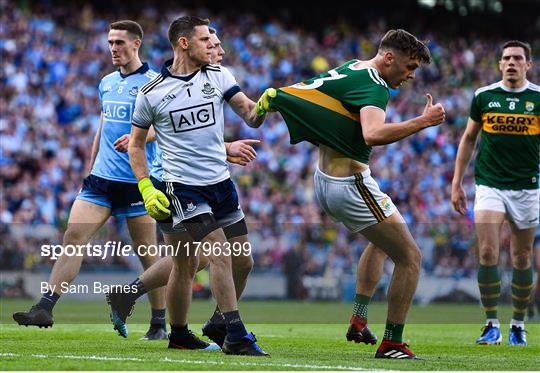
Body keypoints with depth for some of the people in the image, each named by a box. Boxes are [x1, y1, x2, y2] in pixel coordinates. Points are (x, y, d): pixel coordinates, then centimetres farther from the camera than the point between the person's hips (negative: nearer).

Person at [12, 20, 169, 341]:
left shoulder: (153, 83, -6)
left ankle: (159, 325, 10)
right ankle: (45, 308, -10)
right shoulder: (107, 83, 16)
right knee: (74, 236, -7)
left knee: (148, 254, 0)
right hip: (101, 178, 6)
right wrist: (89, 172, 23)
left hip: (136, 181, -6)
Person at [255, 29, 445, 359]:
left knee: (381, 242, 33)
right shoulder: (373, 85, -20)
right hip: (352, 186, -10)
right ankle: (392, 343, 0)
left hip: (325, 181, 10)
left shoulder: (349, 69, 9)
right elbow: (373, 134, -37)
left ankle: (359, 319, 29)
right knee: (410, 258, -2)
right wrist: (424, 121, -32)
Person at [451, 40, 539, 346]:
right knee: (488, 253, -13)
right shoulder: (484, 96, 2)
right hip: (490, 185, 0)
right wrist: (457, 183, 9)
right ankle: (492, 325, -4)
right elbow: (469, 139, 12)